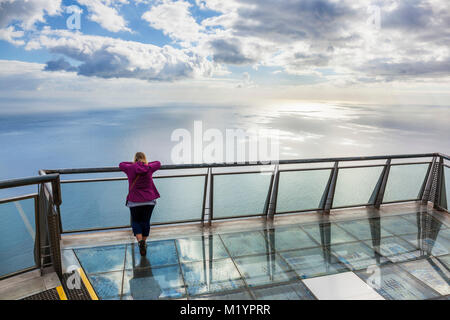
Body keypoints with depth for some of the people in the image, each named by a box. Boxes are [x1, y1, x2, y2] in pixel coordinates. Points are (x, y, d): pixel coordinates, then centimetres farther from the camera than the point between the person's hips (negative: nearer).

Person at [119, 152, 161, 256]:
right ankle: (144, 243, 22)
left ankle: (140, 241, -6)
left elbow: (121, 164, 16)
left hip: (135, 201, -1)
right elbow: (158, 163, 17)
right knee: (145, 222, 14)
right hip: (149, 200, 1)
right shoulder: (149, 168, -2)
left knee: (135, 222, 13)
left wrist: (132, 164, 25)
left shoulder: (130, 168, -3)